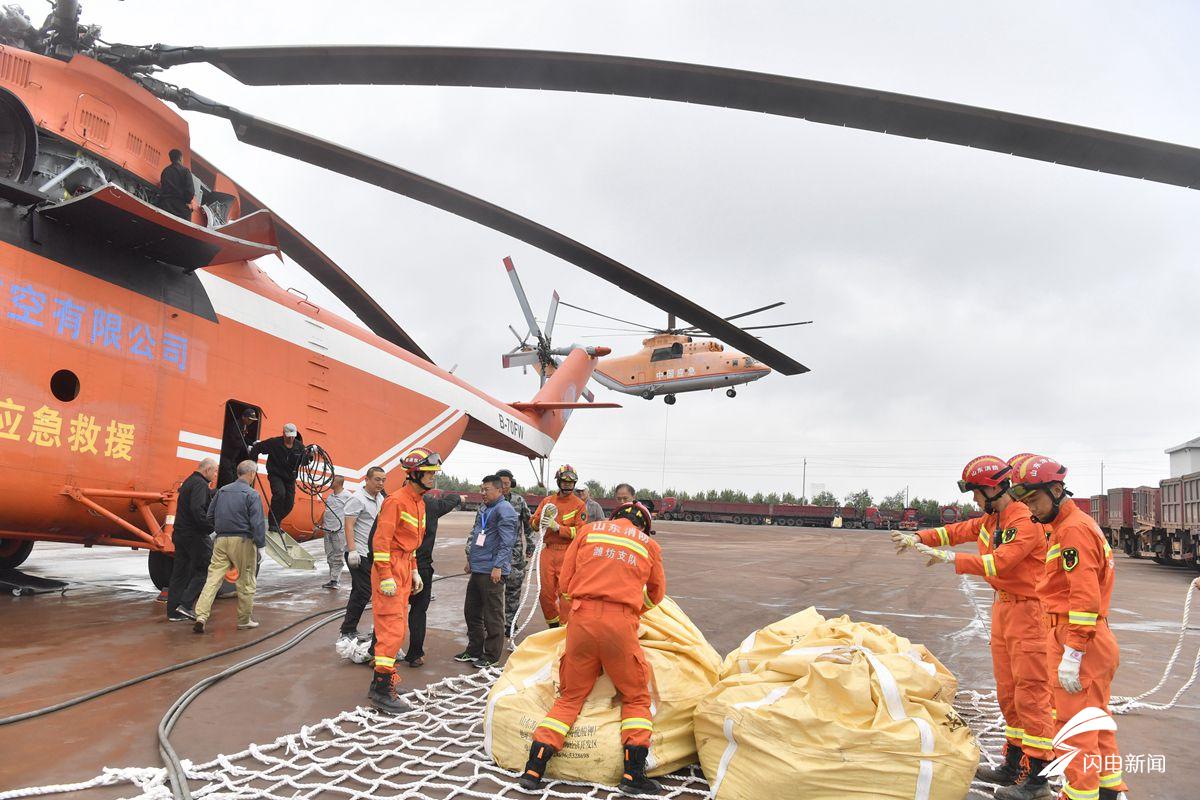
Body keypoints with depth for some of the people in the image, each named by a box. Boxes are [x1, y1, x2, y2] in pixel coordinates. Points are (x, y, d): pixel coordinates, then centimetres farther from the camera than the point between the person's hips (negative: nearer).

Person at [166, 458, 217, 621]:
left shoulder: (189, 481, 17)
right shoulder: (200, 484, -14)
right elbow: (197, 509, -26)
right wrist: (211, 527, -21)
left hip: (180, 534, 10)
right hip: (195, 535, -10)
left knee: (180, 573, 11)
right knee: (204, 569, -2)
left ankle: (174, 611, 14)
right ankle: (186, 604, -9)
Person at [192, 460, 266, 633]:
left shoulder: (222, 491, 9)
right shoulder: (251, 495, -10)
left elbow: (210, 516, 15)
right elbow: (257, 523, -14)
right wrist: (260, 544, -8)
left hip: (221, 541, 5)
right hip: (242, 541, -5)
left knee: (213, 578, 4)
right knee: (246, 582, 7)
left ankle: (201, 616, -9)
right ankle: (244, 620, 15)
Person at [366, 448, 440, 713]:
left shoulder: (419, 502, 14)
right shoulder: (396, 501, -16)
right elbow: (382, 540, -19)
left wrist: (414, 571, 19)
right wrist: (386, 577, -22)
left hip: (404, 569, 10)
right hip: (390, 569, -10)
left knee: (398, 628, 14)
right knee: (392, 629, -10)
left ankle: (380, 683, 24)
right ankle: (382, 690, -4)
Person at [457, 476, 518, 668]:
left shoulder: (504, 509, -11)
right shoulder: (483, 509, 18)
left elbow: (506, 542, -17)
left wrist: (498, 567, -21)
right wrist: (470, 559, 24)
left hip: (492, 572, -10)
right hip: (477, 569, 10)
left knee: (492, 616, 0)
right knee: (471, 611, 16)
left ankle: (491, 656, 10)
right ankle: (474, 650, 30)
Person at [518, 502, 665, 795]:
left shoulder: (590, 530, 15)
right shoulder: (649, 543, 15)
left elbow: (565, 581, 13)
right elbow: (656, 594, 27)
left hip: (581, 618, 2)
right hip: (621, 624, -1)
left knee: (570, 697, 16)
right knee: (636, 698, 17)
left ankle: (534, 768, 11)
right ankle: (633, 773, 10)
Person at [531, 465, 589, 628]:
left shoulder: (579, 505, 1)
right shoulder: (547, 501, 12)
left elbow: (580, 531, -9)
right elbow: (534, 523, 11)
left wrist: (558, 527, -17)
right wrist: (542, 519, -9)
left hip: (567, 553, -4)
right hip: (548, 551, 4)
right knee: (545, 593, 6)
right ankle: (553, 626, 24)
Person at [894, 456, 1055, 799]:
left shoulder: (1025, 522, -19)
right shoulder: (991, 519, 10)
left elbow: (998, 562, -27)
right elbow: (958, 530, 20)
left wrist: (951, 558, -25)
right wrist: (919, 538, 10)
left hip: (1026, 611, -10)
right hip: (1002, 607, 10)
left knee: (1030, 693, -5)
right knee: (1007, 691, 15)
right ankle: (1012, 766, 25)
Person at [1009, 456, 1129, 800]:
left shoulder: (1074, 529, -17)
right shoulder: (1067, 526, 14)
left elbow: (1085, 597, -22)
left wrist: (1072, 654, -22)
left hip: (1077, 639, -10)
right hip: (1097, 640, 10)